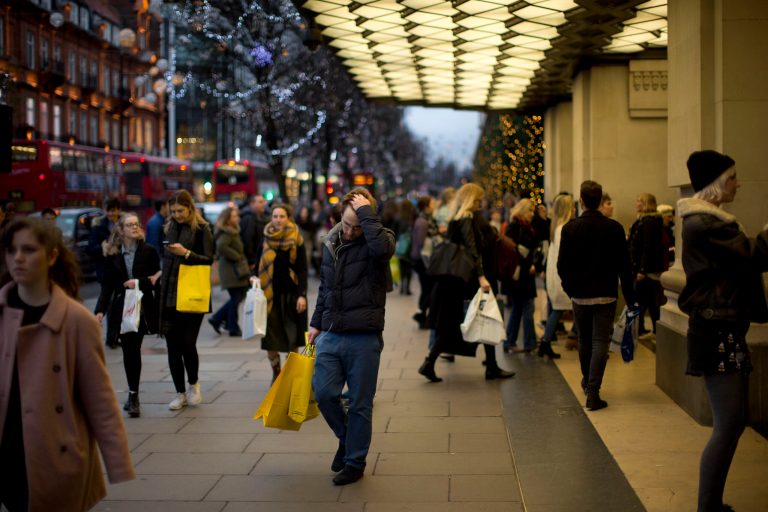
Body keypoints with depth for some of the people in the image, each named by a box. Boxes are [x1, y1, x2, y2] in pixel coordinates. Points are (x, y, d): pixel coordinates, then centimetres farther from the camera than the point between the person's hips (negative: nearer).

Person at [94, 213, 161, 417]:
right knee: (129, 350, 1)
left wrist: (139, 283, -14)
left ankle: (133, 396, 3)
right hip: (121, 309, 2)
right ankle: (133, 396, 10)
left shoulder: (148, 252, 1)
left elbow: (157, 279, 0)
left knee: (133, 349, -5)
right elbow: (107, 285, 5)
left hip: (142, 307, -2)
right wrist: (100, 310, -3)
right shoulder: (112, 255, 6)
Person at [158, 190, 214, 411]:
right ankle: (180, 394, 15)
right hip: (169, 296, 5)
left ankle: (193, 384, 17)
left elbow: (208, 260, -8)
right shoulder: (169, 228, 12)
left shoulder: (202, 229, -3)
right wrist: (160, 274, 10)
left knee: (187, 343, -9)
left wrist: (187, 253, -20)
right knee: (173, 347, 4)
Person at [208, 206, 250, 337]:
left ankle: (217, 319, 17)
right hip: (232, 270, -10)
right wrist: (237, 257, -21)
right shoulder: (226, 233, -15)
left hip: (236, 268, 10)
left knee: (237, 297, 14)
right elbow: (221, 246, -32)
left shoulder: (232, 231, 15)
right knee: (236, 298, -3)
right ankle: (233, 328, 5)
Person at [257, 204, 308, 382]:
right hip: (270, 294, 2)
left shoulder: (296, 241, -3)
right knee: (270, 339, 0)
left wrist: (302, 295, -11)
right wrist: (255, 279, -6)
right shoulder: (266, 239, 5)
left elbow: (302, 270, -3)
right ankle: (276, 374, 16)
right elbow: (260, 265, 13)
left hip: (290, 293, -2)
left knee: (292, 340, 2)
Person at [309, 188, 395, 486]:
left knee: (360, 404, 4)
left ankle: (355, 461, 20)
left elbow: (382, 247, -35)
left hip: (364, 338, -5)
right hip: (331, 335, 5)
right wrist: (316, 322, 18)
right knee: (324, 393, -2)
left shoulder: (377, 241, -7)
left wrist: (366, 212, -24)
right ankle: (346, 438, 26)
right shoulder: (331, 243, 10)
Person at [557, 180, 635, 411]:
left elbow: (562, 265, -5)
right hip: (606, 294, -1)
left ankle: (587, 382, 37)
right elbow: (624, 266, -4)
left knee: (584, 341, 17)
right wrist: (629, 296, 4)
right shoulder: (614, 228, -6)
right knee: (600, 342, -1)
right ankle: (593, 392, -11)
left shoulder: (570, 228, -6)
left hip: (580, 294, 1)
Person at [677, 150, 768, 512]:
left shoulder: (708, 220, 18)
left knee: (735, 421, 13)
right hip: (717, 332, -11)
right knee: (728, 426, -10)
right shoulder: (704, 224, -16)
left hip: (724, 329, 11)